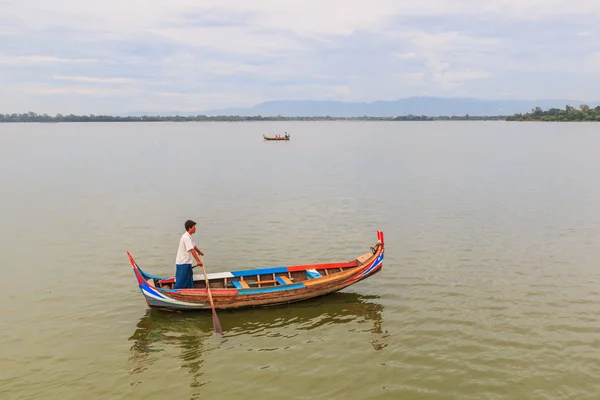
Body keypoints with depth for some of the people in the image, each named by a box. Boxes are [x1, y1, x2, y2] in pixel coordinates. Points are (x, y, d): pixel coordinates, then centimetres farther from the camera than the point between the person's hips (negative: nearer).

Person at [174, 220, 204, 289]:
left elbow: (194, 245, 32)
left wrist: (199, 252, 47)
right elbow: (192, 250, -27)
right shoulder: (186, 237, -19)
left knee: (189, 283, 12)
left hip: (186, 263, 10)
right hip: (183, 264, -10)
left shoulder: (188, 237, 13)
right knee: (181, 283, -7)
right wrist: (198, 261, -32)